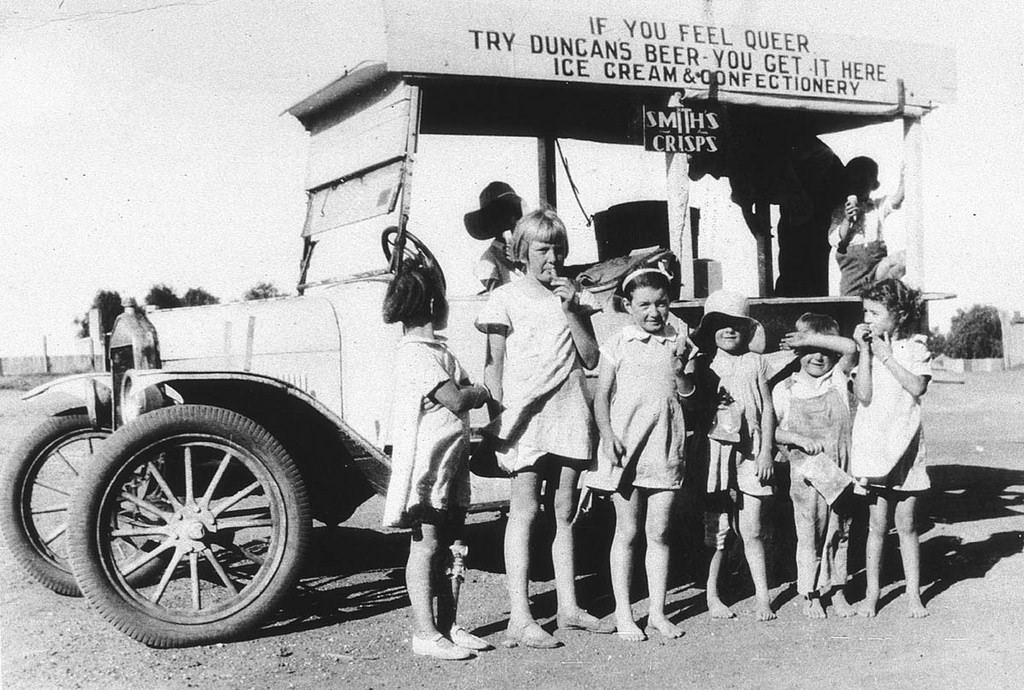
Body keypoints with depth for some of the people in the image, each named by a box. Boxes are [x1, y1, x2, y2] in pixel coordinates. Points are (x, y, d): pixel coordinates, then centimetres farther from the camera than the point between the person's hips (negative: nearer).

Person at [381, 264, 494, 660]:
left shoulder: (433, 349, 18)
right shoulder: (417, 352, -15)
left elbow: (459, 392, 19)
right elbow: (455, 399, -21)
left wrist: (471, 391, 0)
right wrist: (483, 392, -5)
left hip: (449, 461, 10)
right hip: (425, 460, -10)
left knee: (446, 545, 12)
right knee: (425, 544, -5)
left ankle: (448, 626, 20)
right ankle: (425, 633, 1)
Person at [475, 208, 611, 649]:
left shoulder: (573, 298, 14)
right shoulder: (506, 298, 1)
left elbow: (591, 360, 7)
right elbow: (493, 367, -1)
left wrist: (570, 311, -4)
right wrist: (502, 420, -9)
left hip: (568, 415, 5)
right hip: (525, 415, -4)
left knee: (563, 513, 10)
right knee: (524, 513, -6)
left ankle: (568, 607, 19)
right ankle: (520, 619, -5)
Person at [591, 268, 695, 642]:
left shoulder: (679, 342, 8)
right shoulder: (619, 344, 1)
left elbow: (687, 394, 3)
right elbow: (602, 394, 1)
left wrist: (680, 368, -15)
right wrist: (608, 436, -10)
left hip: (666, 449, 2)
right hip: (626, 448, -2)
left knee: (659, 532, 7)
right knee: (627, 531, 3)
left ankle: (658, 611, 18)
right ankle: (623, 613, 12)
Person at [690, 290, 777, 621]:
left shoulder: (755, 362, 7)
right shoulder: (703, 363, 4)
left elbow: (767, 408, 7)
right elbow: (692, 406, 6)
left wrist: (766, 452, 1)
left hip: (750, 453, 1)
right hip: (714, 448, 0)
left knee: (751, 530, 1)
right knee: (716, 529, 3)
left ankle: (762, 595, 11)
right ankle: (711, 596, 15)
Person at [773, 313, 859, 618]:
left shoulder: (838, 379, 4)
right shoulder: (784, 390, 3)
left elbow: (850, 348, -12)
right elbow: (770, 429, 4)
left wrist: (811, 337, -13)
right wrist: (797, 438, -12)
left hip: (840, 472, 2)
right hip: (806, 473, -1)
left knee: (840, 531, 10)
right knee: (809, 534, 4)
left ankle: (837, 591, 24)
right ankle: (810, 596, 17)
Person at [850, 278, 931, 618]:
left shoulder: (915, 347, 2)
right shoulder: (864, 348, 2)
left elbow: (918, 387, -13)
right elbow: (864, 396, -9)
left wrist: (886, 355, -12)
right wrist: (865, 351, -12)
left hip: (905, 443, 0)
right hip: (873, 444, 0)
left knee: (906, 525, 6)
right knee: (877, 524, 3)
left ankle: (914, 594, 17)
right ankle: (872, 593, 14)